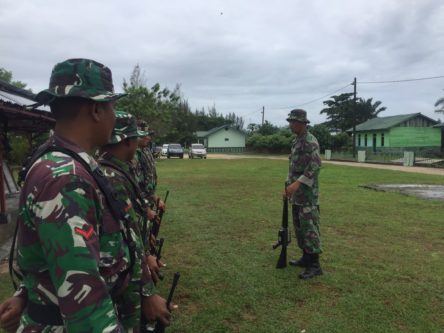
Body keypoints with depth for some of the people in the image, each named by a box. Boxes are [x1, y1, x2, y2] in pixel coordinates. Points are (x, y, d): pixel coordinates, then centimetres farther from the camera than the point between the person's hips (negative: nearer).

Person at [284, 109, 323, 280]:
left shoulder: (310, 141, -14)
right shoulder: (296, 141, 16)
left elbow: (315, 166, -24)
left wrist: (297, 183, -29)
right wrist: (288, 185, 18)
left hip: (307, 194, -10)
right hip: (297, 194, 10)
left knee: (309, 228, -7)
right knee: (299, 227, 14)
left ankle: (315, 265, 0)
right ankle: (306, 258, 25)